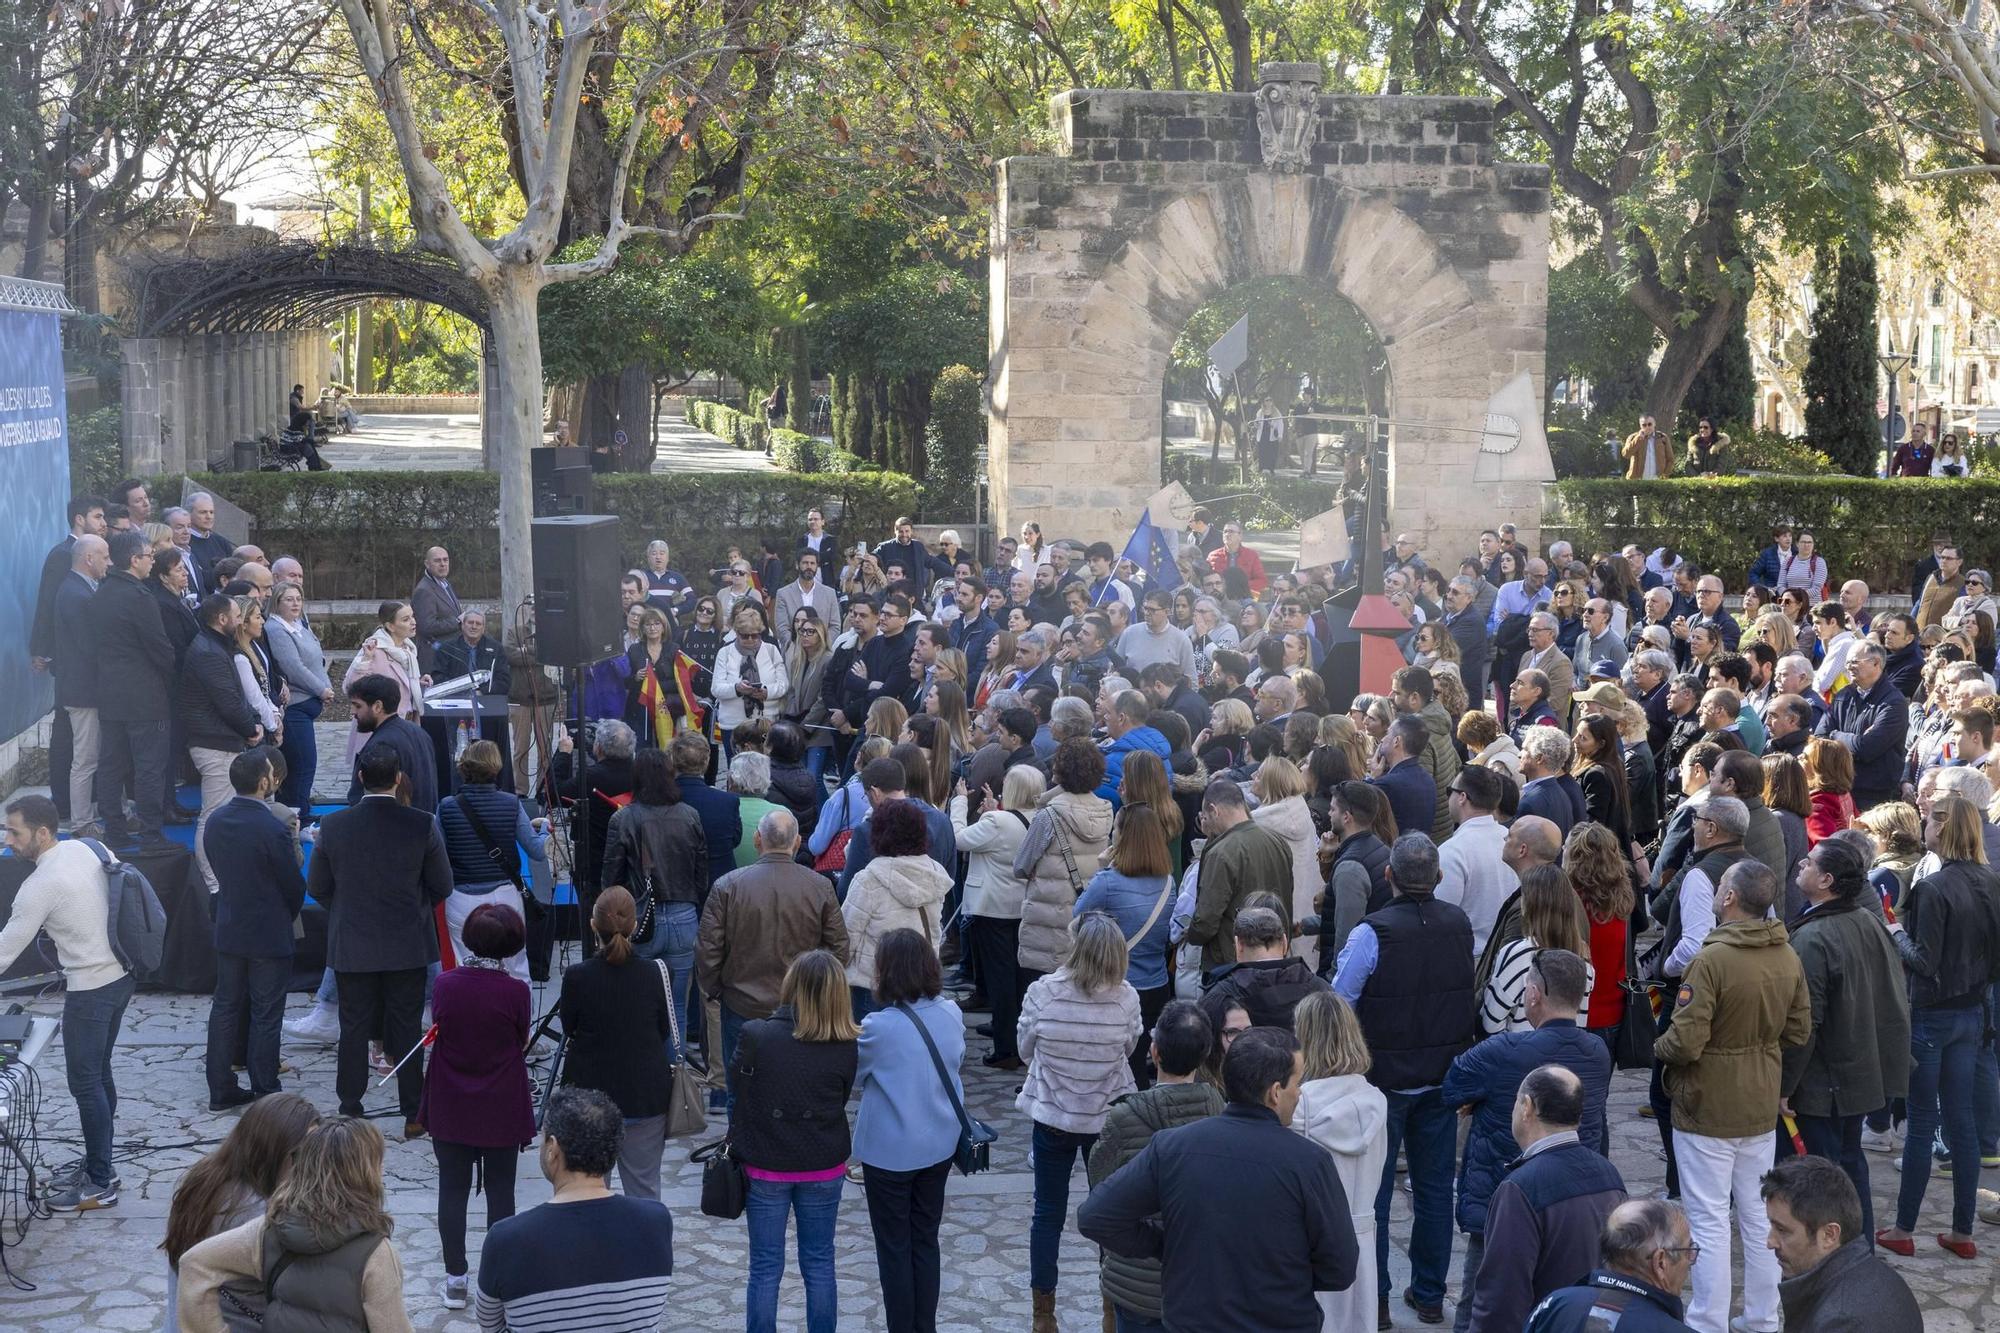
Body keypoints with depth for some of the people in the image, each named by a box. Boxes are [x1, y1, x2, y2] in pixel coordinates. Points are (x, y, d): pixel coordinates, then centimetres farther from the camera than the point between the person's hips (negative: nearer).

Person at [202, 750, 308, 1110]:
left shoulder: (214, 823, -2)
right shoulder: (273, 829, -22)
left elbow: (219, 871, 7)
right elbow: (294, 885, -12)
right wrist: (288, 916, 9)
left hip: (228, 931, 6)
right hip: (269, 936, -6)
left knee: (225, 1008, 14)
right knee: (265, 1016, 4)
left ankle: (221, 1089, 20)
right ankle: (265, 1093, 11)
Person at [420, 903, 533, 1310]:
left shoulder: (444, 984, -10)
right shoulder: (514, 991, -17)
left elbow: (438, 1030, 4)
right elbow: (521, 1042, -3)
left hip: (450, 1107, 2)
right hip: (501, 1110, -2)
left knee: (452, 1189, 11)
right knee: (500, 1190, 10)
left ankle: (455, 1280, 16)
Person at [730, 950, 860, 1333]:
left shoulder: (754, 1036, -19)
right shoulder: (847, 1047, -11)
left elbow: (737, 1092, -6)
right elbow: (841, 1100, 3)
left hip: (765, 1168, -2)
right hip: (824, 1169, 2)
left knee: (765, 1267, 9)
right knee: (819, 1263, 14)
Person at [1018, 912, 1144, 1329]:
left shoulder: (1043, 993, -18)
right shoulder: (1126, 998, -17)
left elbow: (1025, 1049, -5)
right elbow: (1129, 1049, -1)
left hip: (1052, 1115, 0)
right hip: (1109, 1118, 0)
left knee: (1048, 1212, 13)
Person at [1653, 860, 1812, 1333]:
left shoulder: (1711, 961, -24)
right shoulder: (1788, 960, -3)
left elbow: (1685, 1042, -25)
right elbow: (1799, 1031, 6)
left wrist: (1658, 1047, -4)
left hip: (1708, 1110, -6)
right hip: (1761, 1108, 6)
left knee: (1709, 1221, 3)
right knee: (1759, 1216, 16)